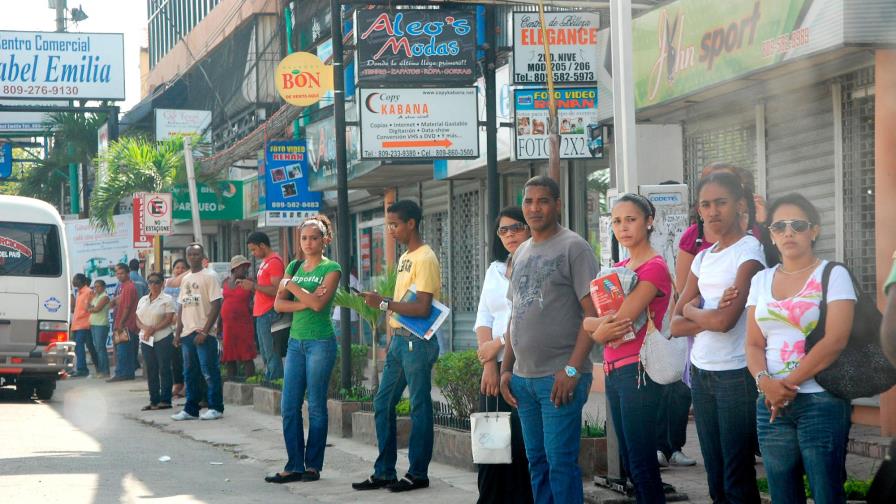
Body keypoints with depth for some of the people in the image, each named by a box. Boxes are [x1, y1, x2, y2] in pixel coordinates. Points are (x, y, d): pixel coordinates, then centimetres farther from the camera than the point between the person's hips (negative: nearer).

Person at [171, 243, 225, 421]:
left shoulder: (209, 277, -6)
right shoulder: (185, 279, 16)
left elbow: (216, 305, -12)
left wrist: (204, 331, -17)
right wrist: (178, 332, 10)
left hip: (204, 333, -7)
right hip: (187, 333, 7)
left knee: (209, 372, -5)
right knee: (189, 373, 10)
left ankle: (216, 408, 2)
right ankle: (190, 409, 16)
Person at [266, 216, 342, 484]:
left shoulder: (331, 269, -3)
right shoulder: (295, 267, 13)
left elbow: (318, 303, -16)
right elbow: (278, 304, 4)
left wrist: (290, 284, -6)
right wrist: (304, 302, -12)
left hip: (320, 342, -6)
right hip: (296, 341, 6)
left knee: (316, 406, -1)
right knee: (289, 406, 2)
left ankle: (313, 466, 6)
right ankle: (294, 466, 7)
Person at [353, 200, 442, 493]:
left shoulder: (424, 259, -13)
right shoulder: (404, 258, 15)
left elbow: (422, 309, -20)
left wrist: (383, 304, -19)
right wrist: (392, 340, 16)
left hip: (418, 342, -9)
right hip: (399, 339, 9)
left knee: (419, 407, -1)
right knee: (383, 404, 10)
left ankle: (418, 474, 6)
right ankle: (384, 472, 16)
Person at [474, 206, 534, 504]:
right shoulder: (495, 270, 18)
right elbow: (483, 320, 12)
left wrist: (499, 343, -7)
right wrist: (489, 364, -2)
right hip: (495, 368, 6)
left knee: (523, 443, -8)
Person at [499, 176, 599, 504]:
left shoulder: (573, 248, -5)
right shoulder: (521, 253, 16)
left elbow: (593, 314, -11)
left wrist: (572, 369, -18)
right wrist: (506, 369, 14)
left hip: (559, 378, -7)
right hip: (523, 377, 7)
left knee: (560, 461, -6)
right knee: (536, 461, 11)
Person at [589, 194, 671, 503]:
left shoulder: (654, 267, -11)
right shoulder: (619, 268, 16)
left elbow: (620, 321, -17)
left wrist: (599, 329, 0)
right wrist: (603, 326, -14)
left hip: (637, 370, -9)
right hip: (613, 370, 9)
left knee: (642, 464, -7)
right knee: (629, 462, 12)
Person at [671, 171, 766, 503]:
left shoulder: (749, 251, -9)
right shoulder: (702, 258, 12)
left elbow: (725, 320, -18)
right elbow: (676, 325, 7)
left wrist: (691, 310, 0)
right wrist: (709, 317, -11)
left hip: (736, 373, -7)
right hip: (701, 373, 7)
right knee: (715, 476, 10)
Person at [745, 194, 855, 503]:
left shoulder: (833, 275, -2)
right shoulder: (761, 280, 13)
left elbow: (835, 340, -12)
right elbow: (753, 344, 9)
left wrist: (788, 385, -13)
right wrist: (765, 381, -12)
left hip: (822, 401, -4)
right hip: (771, 404, 4)